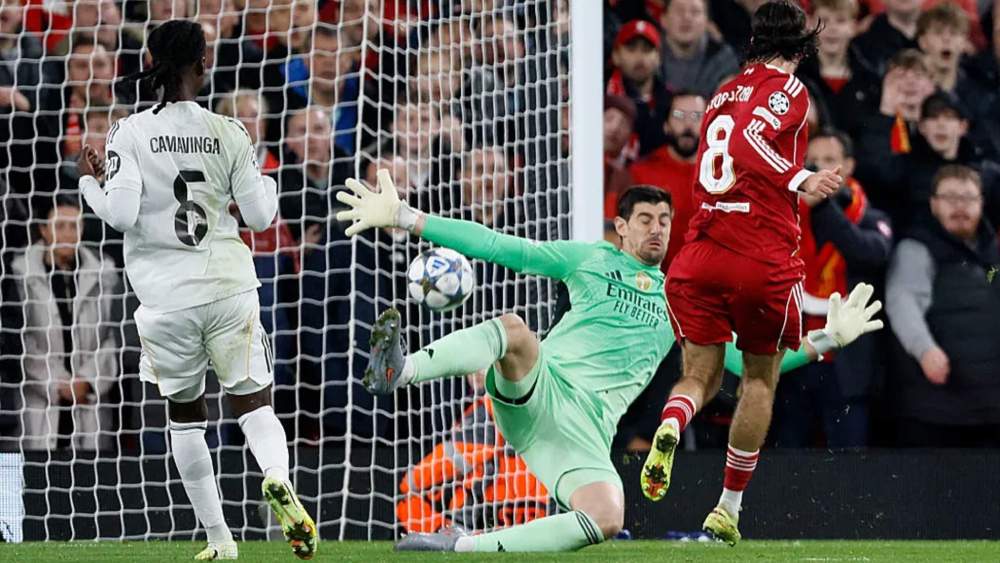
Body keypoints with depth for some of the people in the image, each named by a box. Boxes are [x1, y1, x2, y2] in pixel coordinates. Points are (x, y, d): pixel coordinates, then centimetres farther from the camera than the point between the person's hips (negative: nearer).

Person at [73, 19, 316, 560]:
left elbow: (120, 213, -12)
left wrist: (90, 181, 7)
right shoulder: (228, 133, -1)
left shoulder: (130, 133, -5)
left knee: (185, 414, 15)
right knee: (254, 403, 5)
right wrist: (263, 177, 22)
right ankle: (277, 477, -28)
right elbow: (260, 215, 2)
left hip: (166, 295, 0)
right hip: (229, 288, 0)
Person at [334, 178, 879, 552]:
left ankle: (465, 546, -22)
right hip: (535, 388, -2)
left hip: (584, 431, 2)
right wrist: (405, 219, 2)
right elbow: (501, 248, 9)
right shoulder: (591, 259, 14)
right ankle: (396, 371, -52)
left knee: (607, 518, -30)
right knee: (514, 329, -36)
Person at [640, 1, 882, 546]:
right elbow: (748, 143, -20)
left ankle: (670, 425, -28)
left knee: (700, 375, 9)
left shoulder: (725, 92, 18)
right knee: (760, 378, 13)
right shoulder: (789, 90, -3)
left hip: (700, 255, 5)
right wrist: (801, 181, -27)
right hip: (763, 259, -5)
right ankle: (728, 508, 14)